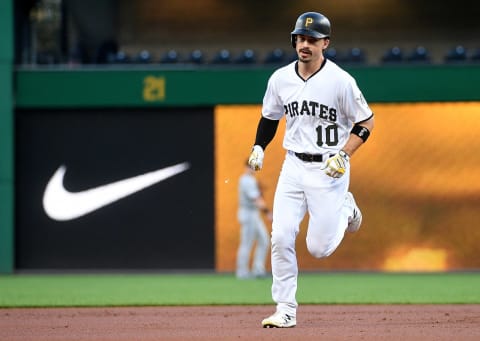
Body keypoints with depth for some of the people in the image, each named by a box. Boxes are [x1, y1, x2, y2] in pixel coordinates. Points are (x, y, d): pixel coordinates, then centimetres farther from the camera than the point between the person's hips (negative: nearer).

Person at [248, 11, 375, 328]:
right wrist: (259, 148, 3)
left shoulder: (341, 81, -13)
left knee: (319, 248, -3)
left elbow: (366, 121, -5)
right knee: (281, 238, -8)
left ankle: (345, 209, 29)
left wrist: (344, 155, -16)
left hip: (329, 170, -4)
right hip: (294, 166, 4)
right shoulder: (280, 78, 1)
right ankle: (286, 310, 3)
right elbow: (270, 117, 17)